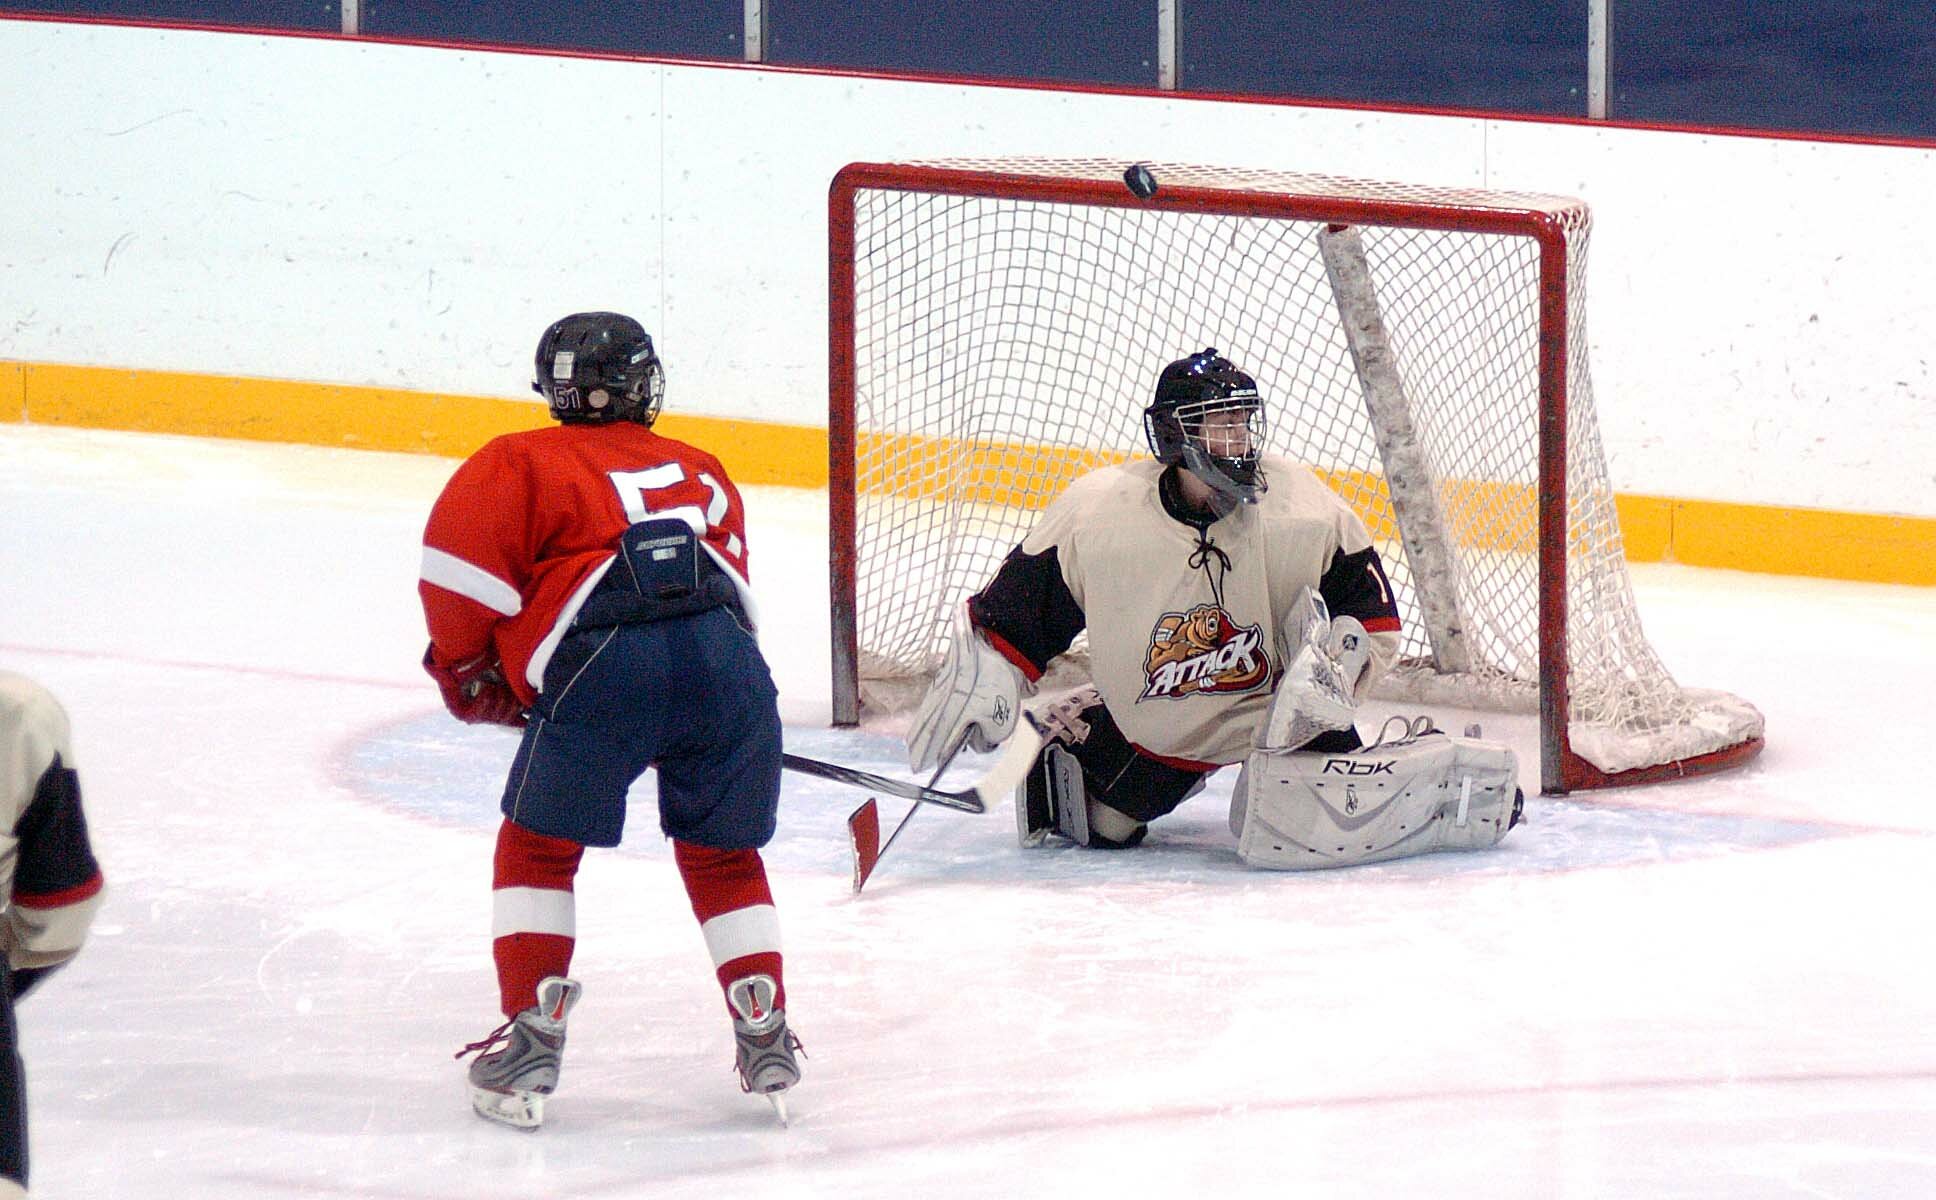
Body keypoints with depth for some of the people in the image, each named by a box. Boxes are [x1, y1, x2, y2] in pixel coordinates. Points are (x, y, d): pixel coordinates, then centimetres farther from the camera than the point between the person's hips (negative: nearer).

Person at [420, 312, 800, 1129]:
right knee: (722, 854, 22)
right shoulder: (700, 472, 33)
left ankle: (530, 1038, 7)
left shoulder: (520, 464, 20)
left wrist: (470, 675, 18)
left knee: (538, 846, 15)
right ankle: (766, 1038, 19)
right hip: (727, 659, 3)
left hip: (605, 664, -3)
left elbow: (460, 557, 5)